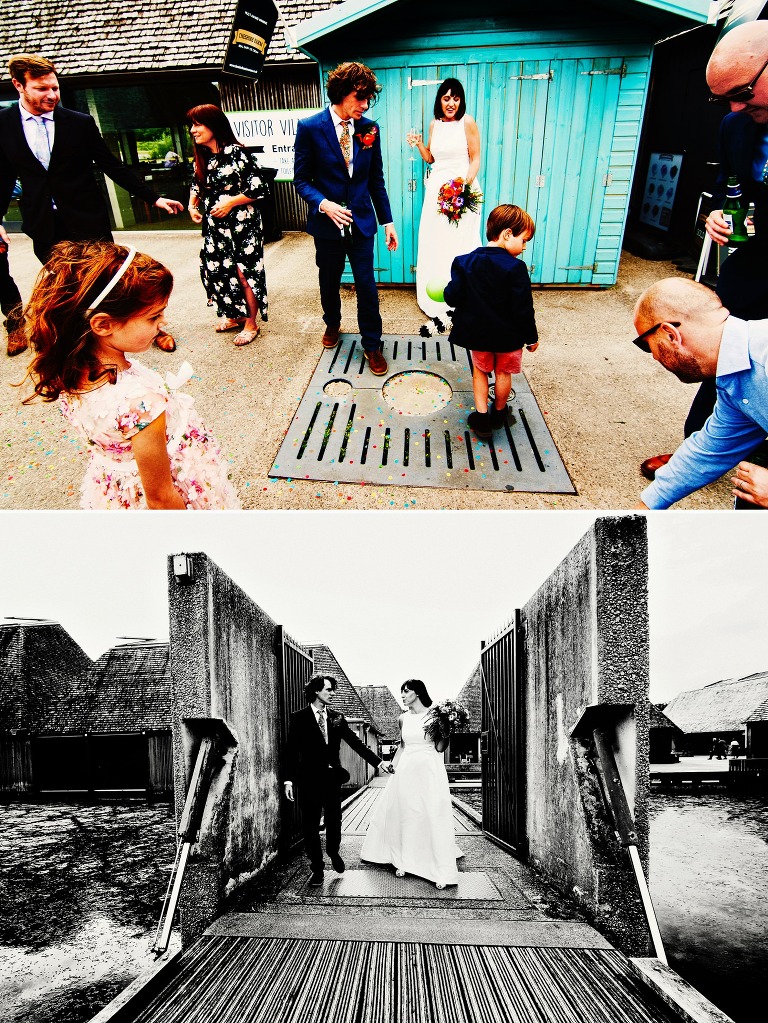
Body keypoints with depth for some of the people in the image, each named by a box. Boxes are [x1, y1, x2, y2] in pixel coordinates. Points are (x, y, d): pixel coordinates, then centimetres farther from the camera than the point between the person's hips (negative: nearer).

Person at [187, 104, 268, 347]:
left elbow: (259, 188, -15)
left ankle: (251, 323, 10)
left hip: (241, 224, -7)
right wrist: (192, 205, 8)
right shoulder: (201, 158, 8)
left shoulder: (235, 153, -13)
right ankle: (235, 316, 28)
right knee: (218, 271, 11)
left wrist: (231, 202, -16)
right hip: (215, 226, 8)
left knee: (244, 273, -4)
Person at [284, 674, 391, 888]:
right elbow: (291, 750, -4)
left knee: (334, 820, 8)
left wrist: (378, 762, 1)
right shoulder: (299, 718, -2)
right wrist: (289, 780, -10)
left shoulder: (337, 718, 7)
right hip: (309, 778, -3)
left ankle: (333, 853, 37)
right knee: (311, 824, 3)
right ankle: (317, 868, 19)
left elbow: (355, 742, 7)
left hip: (332, 776, 3)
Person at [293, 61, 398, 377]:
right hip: (327, 222, -1)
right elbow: (302, 179, -6)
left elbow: (376, 179, 5)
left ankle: (371, 344, 15)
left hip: (361, 222, 1)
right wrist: (324, 204, -22)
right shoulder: (310, 128, -9)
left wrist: (388, 221, 4)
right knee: (329, 282, 16)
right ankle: (332, 324, 44)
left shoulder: (369, 128, -1)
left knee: (367, 285, 1)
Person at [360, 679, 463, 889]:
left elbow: (440, 747, -2)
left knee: (433, 817, -5)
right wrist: (393, 767, 15)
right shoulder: (403, 718, 8)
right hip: (407, 770, 5)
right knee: (404, 816, 8)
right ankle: (404, 862, 23)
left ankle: (442, 871, 0)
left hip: (430, 770, -4)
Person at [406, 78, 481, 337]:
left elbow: (475, 159, -6)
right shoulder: (434, 124, 11)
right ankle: (440, 308, 10)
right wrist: (418, 144, 1)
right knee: (434, 247, 3)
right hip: (436, 189, 6)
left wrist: (465, 185, -20)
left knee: (457, 247, -2)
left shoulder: (467, 122, -5)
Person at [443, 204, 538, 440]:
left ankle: (482, 417, 15)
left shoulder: (464, 262, -8)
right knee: (503, 373, 19)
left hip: (477, 332, 3)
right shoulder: (515, 268, -20)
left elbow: (453, 297, -12)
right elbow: (523, 309, -18)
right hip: (508, 335, -2)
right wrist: (531, 337, -6)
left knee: (480, 371, 20)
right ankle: (499, 412, 36)